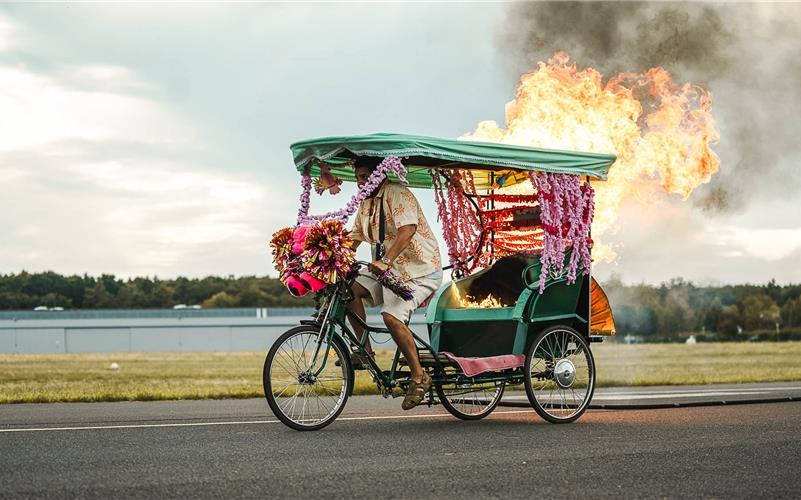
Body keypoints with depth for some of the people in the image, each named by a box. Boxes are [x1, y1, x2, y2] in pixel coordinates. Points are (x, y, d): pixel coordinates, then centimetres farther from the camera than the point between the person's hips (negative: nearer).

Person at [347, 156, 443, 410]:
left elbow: (408, 228, -30)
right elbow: (354, 239, 16)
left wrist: (386, 260, -42)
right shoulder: (366, 202, 15)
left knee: (392, 316, -27)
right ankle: (365, 351, -3)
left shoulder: (397, 193, -14)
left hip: (420, 270, -9)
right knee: (350, 288, -11)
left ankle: (419, 376, -15)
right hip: (389, 270, 9)